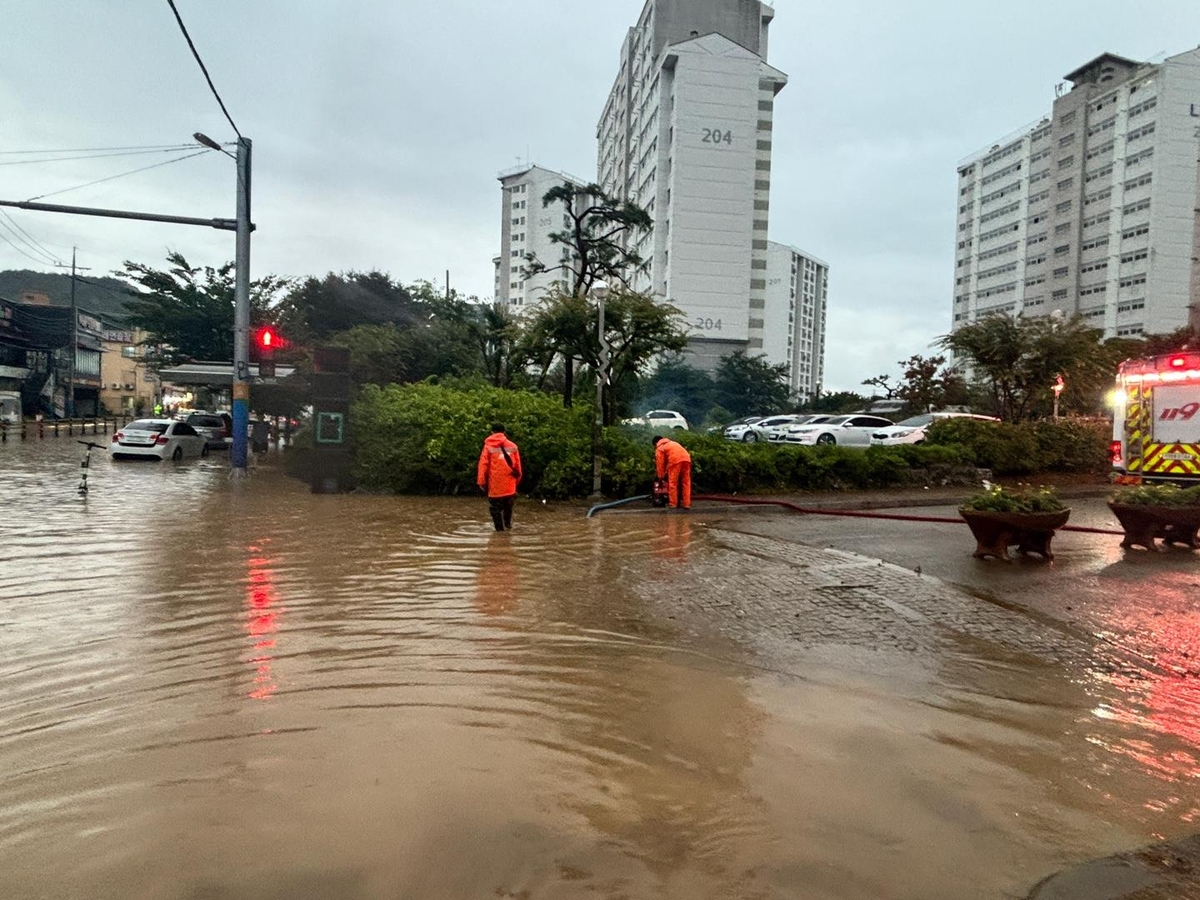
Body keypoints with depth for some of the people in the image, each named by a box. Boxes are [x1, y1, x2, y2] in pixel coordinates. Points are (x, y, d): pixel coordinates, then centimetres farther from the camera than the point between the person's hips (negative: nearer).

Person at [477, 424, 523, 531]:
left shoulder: (488, 446, -1)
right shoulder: (513, 446, 5)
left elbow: (483, 465, -4)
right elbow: (518, 466, 8)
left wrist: (481, 482, 1)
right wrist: (517, 480, 18)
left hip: (494, 486, -2)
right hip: (510, 486, 2)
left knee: (496, 508, 5)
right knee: (508, 505, 21)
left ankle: (500, 529, 3)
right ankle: (508, 523, 18)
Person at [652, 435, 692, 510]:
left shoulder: (659, 448, 16)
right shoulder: (672, 443, 37)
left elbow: (660, 463, 12)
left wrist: (661, 476, 21)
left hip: (675, 460, -6)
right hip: (686, 459, 6)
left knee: (673, 483, 4)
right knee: (686, 483, 8)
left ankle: (673, 504, 6)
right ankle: (687, 504, 7)